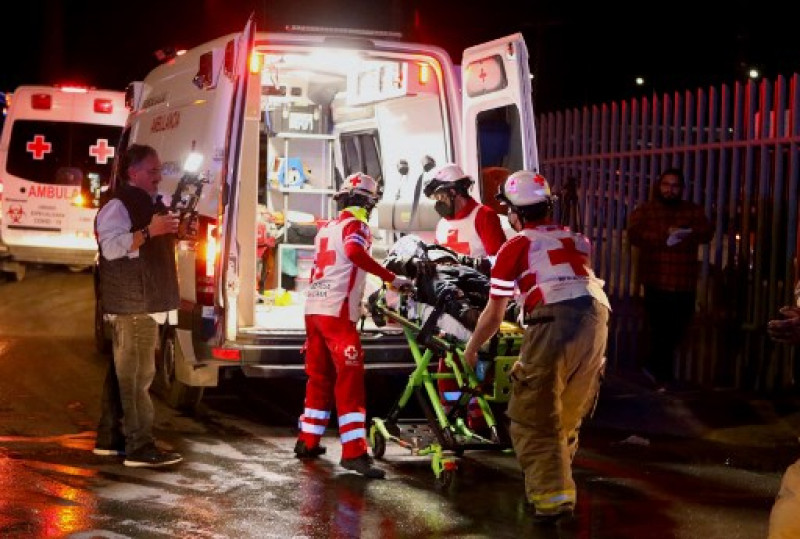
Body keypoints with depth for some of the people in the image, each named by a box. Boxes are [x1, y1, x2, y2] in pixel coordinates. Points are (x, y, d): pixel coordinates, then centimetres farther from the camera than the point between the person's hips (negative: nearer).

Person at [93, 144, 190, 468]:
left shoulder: (153, 204, 19)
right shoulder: (117, 206, -11)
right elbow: (111, 247, -23)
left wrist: (176, 233, 15)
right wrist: (150, 231, -26)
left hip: (149, 303, 10)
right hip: (131, 305, -10)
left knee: (124, 372, 14)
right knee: (137, 374, -11)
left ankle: (110, 438, 22)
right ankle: (139, 447, -11)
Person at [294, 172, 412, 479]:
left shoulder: (326, 229, 21)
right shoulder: (356, 225, -4)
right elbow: (355, 253, -26)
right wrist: (391, 278, -24)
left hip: (313, 308, 8)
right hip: (337, 312, -8)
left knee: (319, 377, 17)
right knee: (350, 379, -10)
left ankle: (307, 441, 23)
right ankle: (353, 452, -16)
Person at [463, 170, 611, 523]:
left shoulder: (515, 246, 11)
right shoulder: (577, 240, 26)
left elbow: (494, 314, 15)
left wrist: (471, 348, 30)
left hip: (553, 324, -6)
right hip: (596, 321, 6)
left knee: (534, 420, 1)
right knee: (567, 417, 20)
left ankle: (552, 497, -7)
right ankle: (557, 482, 28)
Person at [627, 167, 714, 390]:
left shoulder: (694, 211, 14)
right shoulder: (645, 210, 6)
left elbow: (707, 233, 1)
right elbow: (635, 235, -8)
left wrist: (686, 233, -18)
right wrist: (664, 236, -20)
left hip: (685, 282, 3)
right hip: (657, 280, -3)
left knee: (679, 328, 7)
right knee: (661, 329, -1)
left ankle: (654, 365, 30)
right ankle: (663, 375, 16)